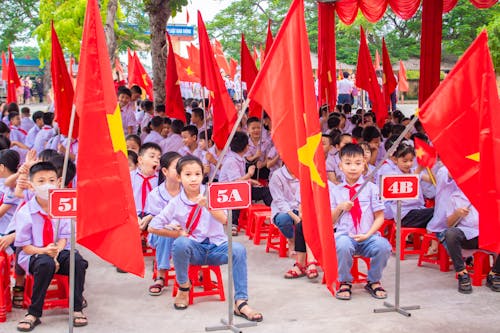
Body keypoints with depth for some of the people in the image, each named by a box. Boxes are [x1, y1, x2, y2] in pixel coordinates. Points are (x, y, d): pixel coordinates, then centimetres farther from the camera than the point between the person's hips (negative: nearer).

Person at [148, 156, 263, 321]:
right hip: (194, 250, -1)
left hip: (216, 247, 1)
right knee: (181, 243, -35)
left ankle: (241, 303, -27)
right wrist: (178, 234, -5)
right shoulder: (176, 203, 0)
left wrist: (207, 205, -30)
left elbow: (224, 220, -13)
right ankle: (183, 287, -8)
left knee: (238, 249, -29)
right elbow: (153, 227, 2)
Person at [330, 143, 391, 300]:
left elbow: (380, 217, 5)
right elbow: (330, 221, 12)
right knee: (342, 245, -37)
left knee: (384, 246, -31)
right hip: (345, 235, -1)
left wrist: (367, 234, -10)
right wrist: (339, 208, -7)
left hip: (368, 237, 1)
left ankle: (373, 281, -1)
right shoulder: (335, 191, 10)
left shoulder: (371, 188, 7)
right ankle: (344, 282, -8)